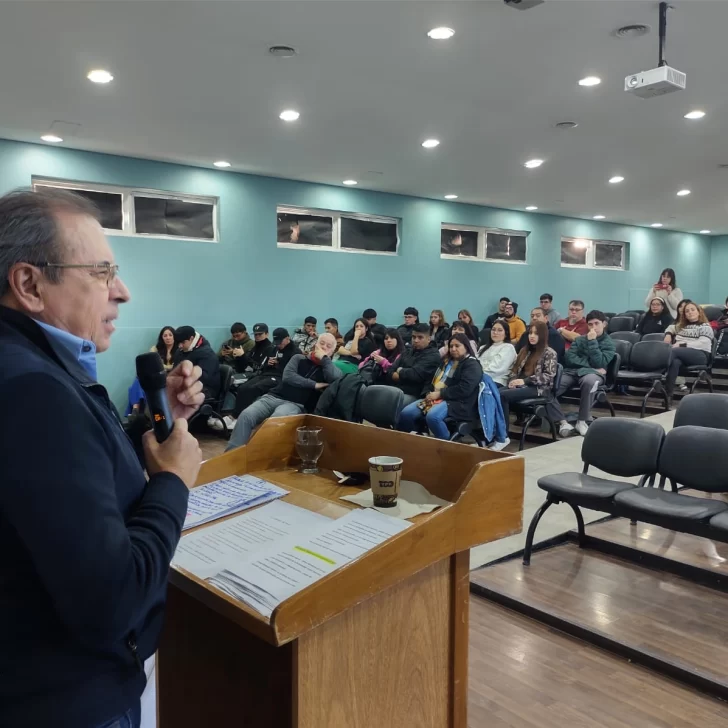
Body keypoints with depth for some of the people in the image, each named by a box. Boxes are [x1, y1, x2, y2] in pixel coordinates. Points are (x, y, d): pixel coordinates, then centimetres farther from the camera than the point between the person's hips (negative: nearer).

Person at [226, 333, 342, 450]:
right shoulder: (299, 358, 18)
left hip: (295, 404, -3)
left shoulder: (328, 367, 13)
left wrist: (324, 357, -2)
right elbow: (287, 376, 0)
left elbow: (337, 379, -12)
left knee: (275, 421, -37)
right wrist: (314, 385, -4)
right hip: (273, 397, 3)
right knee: (246, 415, -24)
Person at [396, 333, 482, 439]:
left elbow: (463, 389, -15)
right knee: (406, 413, -12)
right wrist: (429, 393, 6)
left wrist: (440, 394, -15)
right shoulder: (447, 361, 25)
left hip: (457, 402, -8)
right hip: (436, 398, 8)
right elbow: (434, 380, 28)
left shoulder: (472, 365, -1)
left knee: (432, 416, -38)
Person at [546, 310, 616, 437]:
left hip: (592, 373, -3)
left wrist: (592, 341, -6)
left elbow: (599, 363, -7)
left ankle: (582, 421, -26)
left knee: (589, 381, -43)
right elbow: (569, 358, 4)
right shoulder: (580, 339, 22)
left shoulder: (609, 343, 11)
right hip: (572, 372, 3)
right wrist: (590, 364, -8)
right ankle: (563, 422, -20)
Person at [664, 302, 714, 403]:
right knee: (675, 361, -38)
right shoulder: (681, 325, 30)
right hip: (681, 354, 4)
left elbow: (703, 344, -7)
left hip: (700, 355, -4)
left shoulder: (705, 327, 9)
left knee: (672, 352, -35)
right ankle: (668, 394, -49)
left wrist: (682, 345, -15)